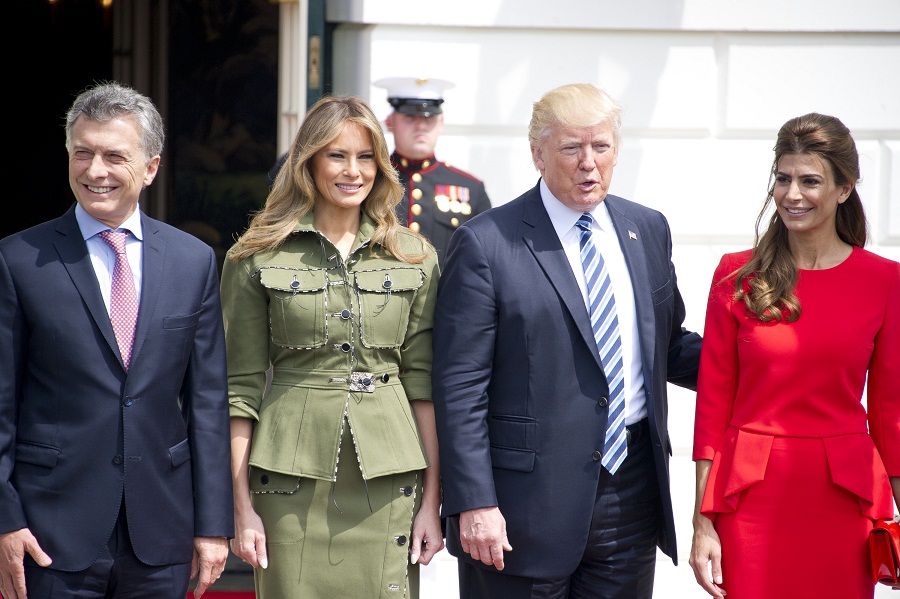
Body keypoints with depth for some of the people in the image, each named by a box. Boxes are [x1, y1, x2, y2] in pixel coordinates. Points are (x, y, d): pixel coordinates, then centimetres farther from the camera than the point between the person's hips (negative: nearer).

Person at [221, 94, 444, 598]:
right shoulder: (256, 258, 2)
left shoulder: (415, 257, 7)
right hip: (293, 479, -1)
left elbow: (425, 382, 6)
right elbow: (241, 387, 2)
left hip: (388, 480, 2)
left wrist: (433, 500, 0)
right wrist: (242, 507, -3)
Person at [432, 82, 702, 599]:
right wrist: (473, 503, -15)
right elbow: (459, 388, -10)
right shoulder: (486, 244, -7)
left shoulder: (648, 230, 11)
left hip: (632, 493, 5)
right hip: (527, 495, -5)